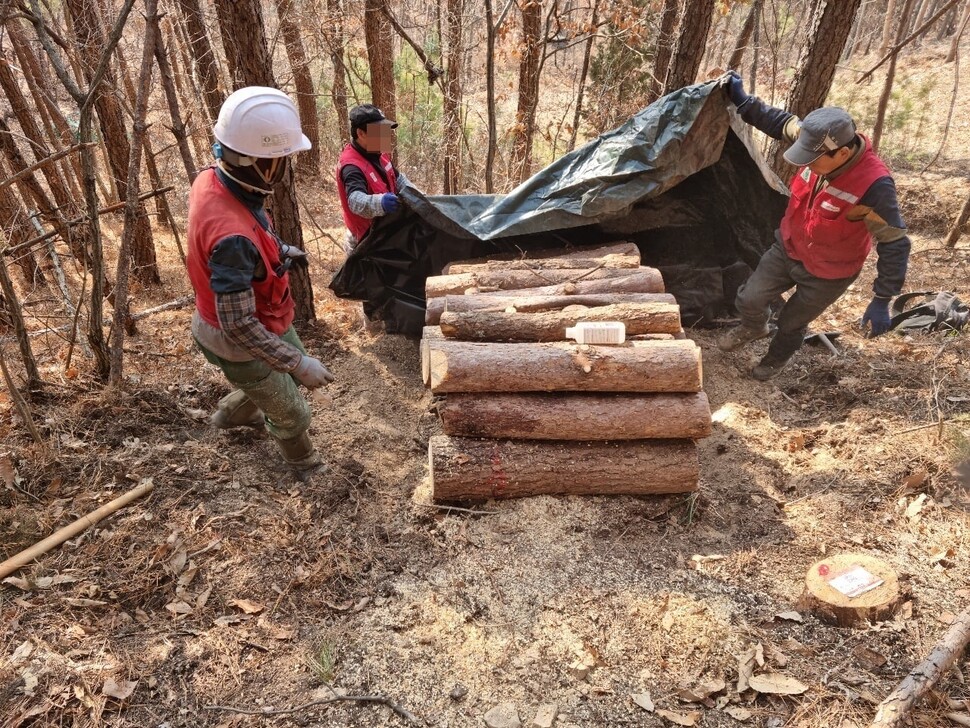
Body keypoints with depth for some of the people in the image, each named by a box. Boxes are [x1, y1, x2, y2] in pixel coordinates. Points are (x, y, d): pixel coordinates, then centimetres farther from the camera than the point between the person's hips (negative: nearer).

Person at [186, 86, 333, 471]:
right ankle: (303, 462, 48)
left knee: (289, 368, 33)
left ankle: (231, 413, 58)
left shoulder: (213, 178, -14)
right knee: (292, 417, 16)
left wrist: (279, 249, 10)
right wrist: (298, 364, -28)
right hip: (240, 342, -8)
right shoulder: (232, 237, -41)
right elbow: (239, 326, -35)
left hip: (263, 317, 8)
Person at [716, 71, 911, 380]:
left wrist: (881, 301, -24)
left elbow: (894, 245, -26)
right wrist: (742, 100, -8)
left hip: (827, 273, -4)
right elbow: (782, 122, -1)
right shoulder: (819, 146, -22)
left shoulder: (874, 186, -36)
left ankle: (777, 358, 50)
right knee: (748, 300, 11)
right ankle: (754, 328, 48)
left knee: (791, 323, 15)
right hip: (786, 249, 5)